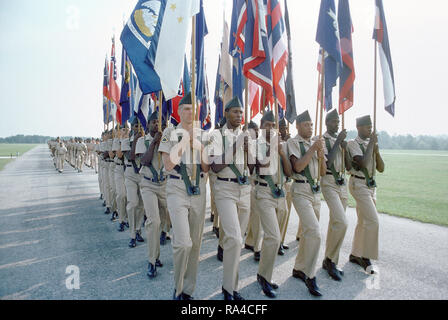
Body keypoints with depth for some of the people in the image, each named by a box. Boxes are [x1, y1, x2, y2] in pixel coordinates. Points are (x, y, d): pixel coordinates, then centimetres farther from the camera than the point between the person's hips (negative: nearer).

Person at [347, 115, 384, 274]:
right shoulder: (353, 143, -9)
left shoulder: (371, 144, 12)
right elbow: (363, 163, -24)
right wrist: (371, 143, -15)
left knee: (363, 221, 12)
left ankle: (355, 254, 24)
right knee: (373, 221, -12)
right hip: (359, 184, -8)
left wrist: (376, 150, -4)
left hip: (371, 185, 8)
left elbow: (381, 169, 9)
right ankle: (366, 257, 1)